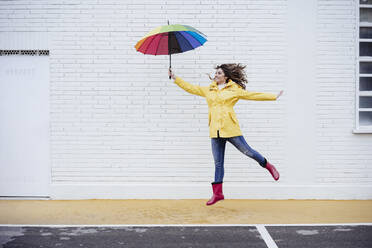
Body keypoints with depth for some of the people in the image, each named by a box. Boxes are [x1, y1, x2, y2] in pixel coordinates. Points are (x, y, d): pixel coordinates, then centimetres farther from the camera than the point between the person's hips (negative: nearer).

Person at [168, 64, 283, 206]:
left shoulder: (235, 90, 5)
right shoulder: (208, 90, 16)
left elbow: (253, 95, 7)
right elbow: (190, 87, 19)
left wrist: (274, 97, 6)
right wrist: (175, 79, 14)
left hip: (230, 128, -3)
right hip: (215, 130, 4)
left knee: (247, 151, 0)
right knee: (218, 162, 6)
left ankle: (268, 166, 28)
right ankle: (217, 193, 11)